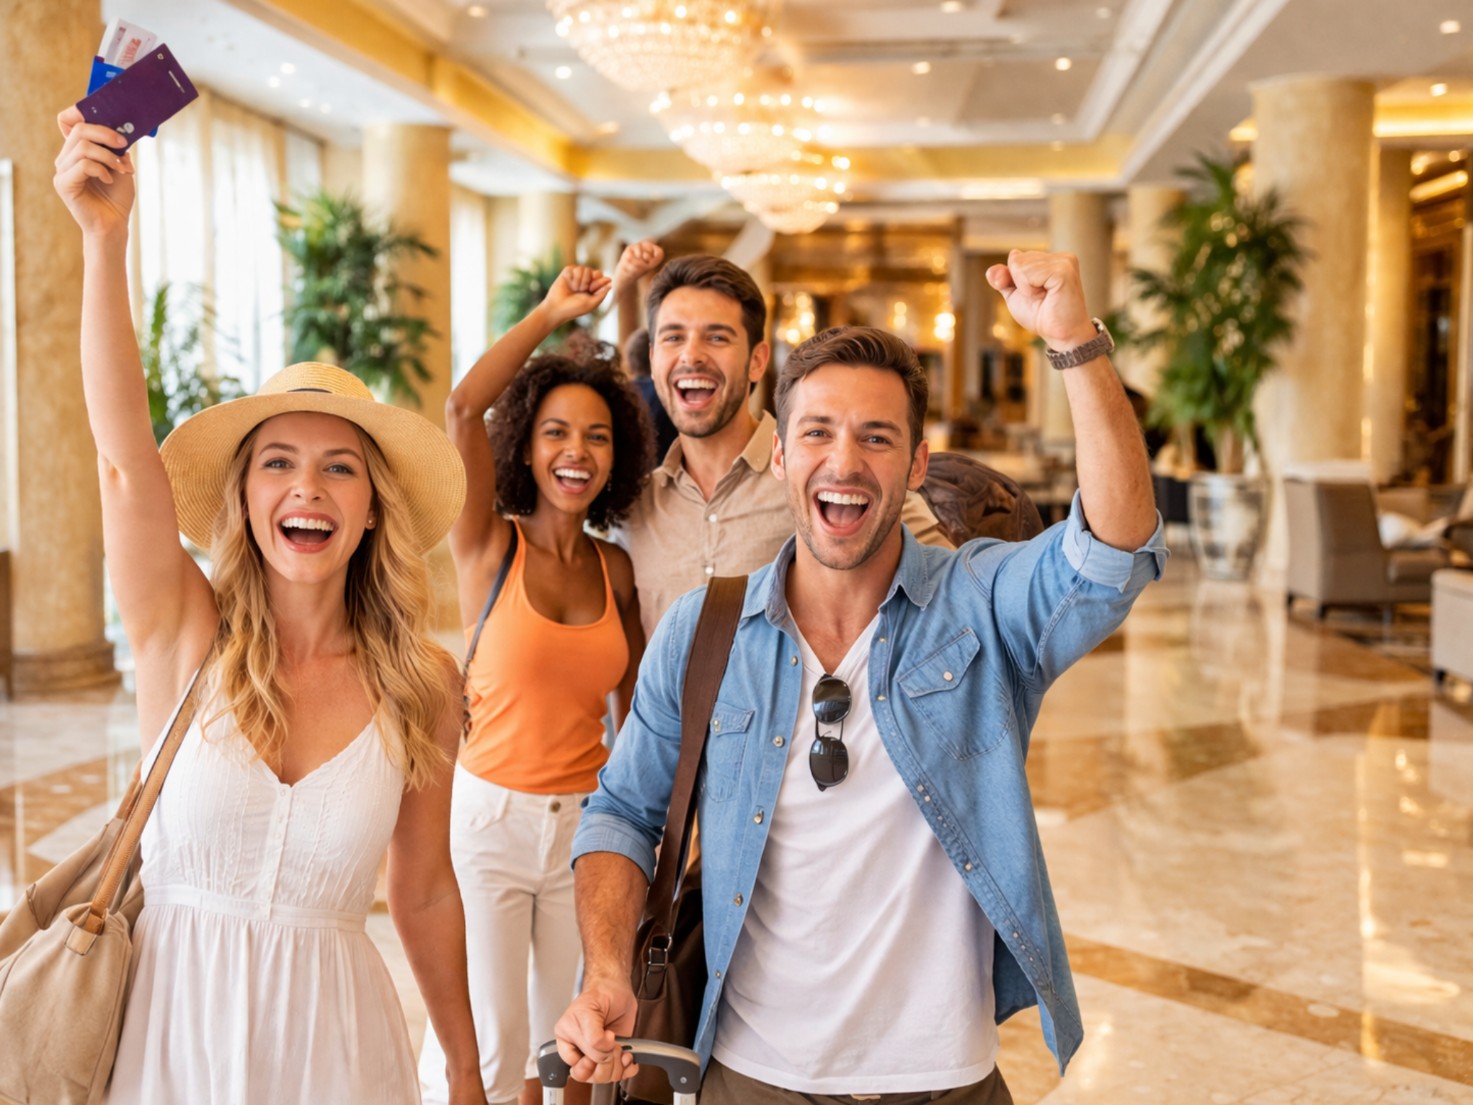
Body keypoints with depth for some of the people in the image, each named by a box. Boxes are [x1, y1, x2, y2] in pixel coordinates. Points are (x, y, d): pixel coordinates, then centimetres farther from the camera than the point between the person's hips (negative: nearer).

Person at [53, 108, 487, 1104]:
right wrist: (106, 236, -34)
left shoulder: (422, 681, -7)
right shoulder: (185, 635, -8)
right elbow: (125, 456, -24)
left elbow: (426, 893, 3)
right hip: (174, 1023, 0)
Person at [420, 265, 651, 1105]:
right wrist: (549, 316, -16)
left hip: (586, 822, 4)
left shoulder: (615, 569, 3)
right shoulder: (489, 545, -7)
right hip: (489, 815, -3)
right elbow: (461, 410, -22)